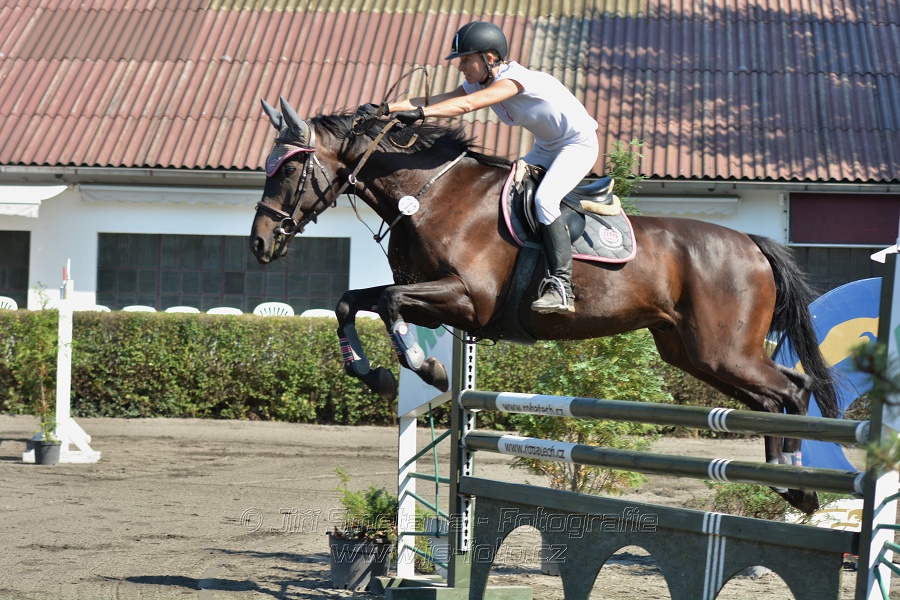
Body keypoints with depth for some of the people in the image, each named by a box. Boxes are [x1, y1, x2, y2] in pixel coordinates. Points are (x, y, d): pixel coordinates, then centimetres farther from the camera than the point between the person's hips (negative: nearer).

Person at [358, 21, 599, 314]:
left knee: (543, 199, -27)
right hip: (546, 147, 10)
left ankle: (561, 287, -29)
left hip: (579, 144, -10)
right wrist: (385, 109, -20)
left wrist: (420, 113, -50)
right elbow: (437, 100, -10)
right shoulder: (479, 82, -1)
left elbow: (467, 105, -42)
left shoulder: (515, 79, -29)